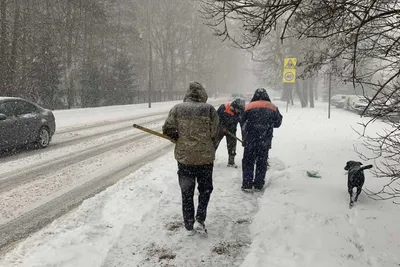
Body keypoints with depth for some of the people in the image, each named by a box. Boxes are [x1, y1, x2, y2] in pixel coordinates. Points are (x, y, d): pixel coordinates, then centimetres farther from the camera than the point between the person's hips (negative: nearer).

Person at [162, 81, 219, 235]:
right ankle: (200, 220, 9)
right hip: (205, 157, -1)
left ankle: (189, 226, 19)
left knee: (186, 192, 14)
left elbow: (167, 130, -4)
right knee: (205, 189, 20)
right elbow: (214, 133, -8)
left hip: (184, 157, 1)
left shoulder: (177, 109, -2)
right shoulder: (209, 109, -8)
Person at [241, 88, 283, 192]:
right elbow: (278, 123, 15)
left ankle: (247, 184, 4)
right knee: (262, 162, 12)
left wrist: (245, 138, 18)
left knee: (248, 161, 8)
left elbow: (243, 123, 4)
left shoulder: (249, 107, 0)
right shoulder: (273, 108, 5)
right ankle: (258, 184, 14)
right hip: (265, 142, 1)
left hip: (250, 141, -1)